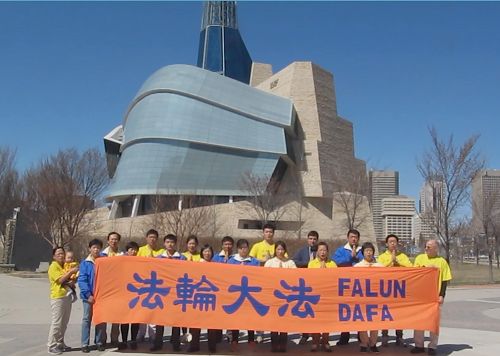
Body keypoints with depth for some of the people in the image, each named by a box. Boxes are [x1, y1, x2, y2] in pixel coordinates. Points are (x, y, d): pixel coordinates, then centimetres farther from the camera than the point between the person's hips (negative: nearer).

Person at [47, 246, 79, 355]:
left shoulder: (65, 266, 17)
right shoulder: (53, 266, -7)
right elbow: (60, 280, -18)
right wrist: (71, 271, -16)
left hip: (67, 296, 8)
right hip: (58, 297, -8)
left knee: (64, 323, 12)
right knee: (56, 323, -7)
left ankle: (60, 343, 20)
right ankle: (51, 346, -1)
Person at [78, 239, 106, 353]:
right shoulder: (85, 263, -3)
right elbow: (82, 280, -8)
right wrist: (88, 294, -15)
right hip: (89, 295, -2)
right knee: (87, 319, 4)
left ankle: (100, 342, 18)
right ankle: (85, 344, 8)